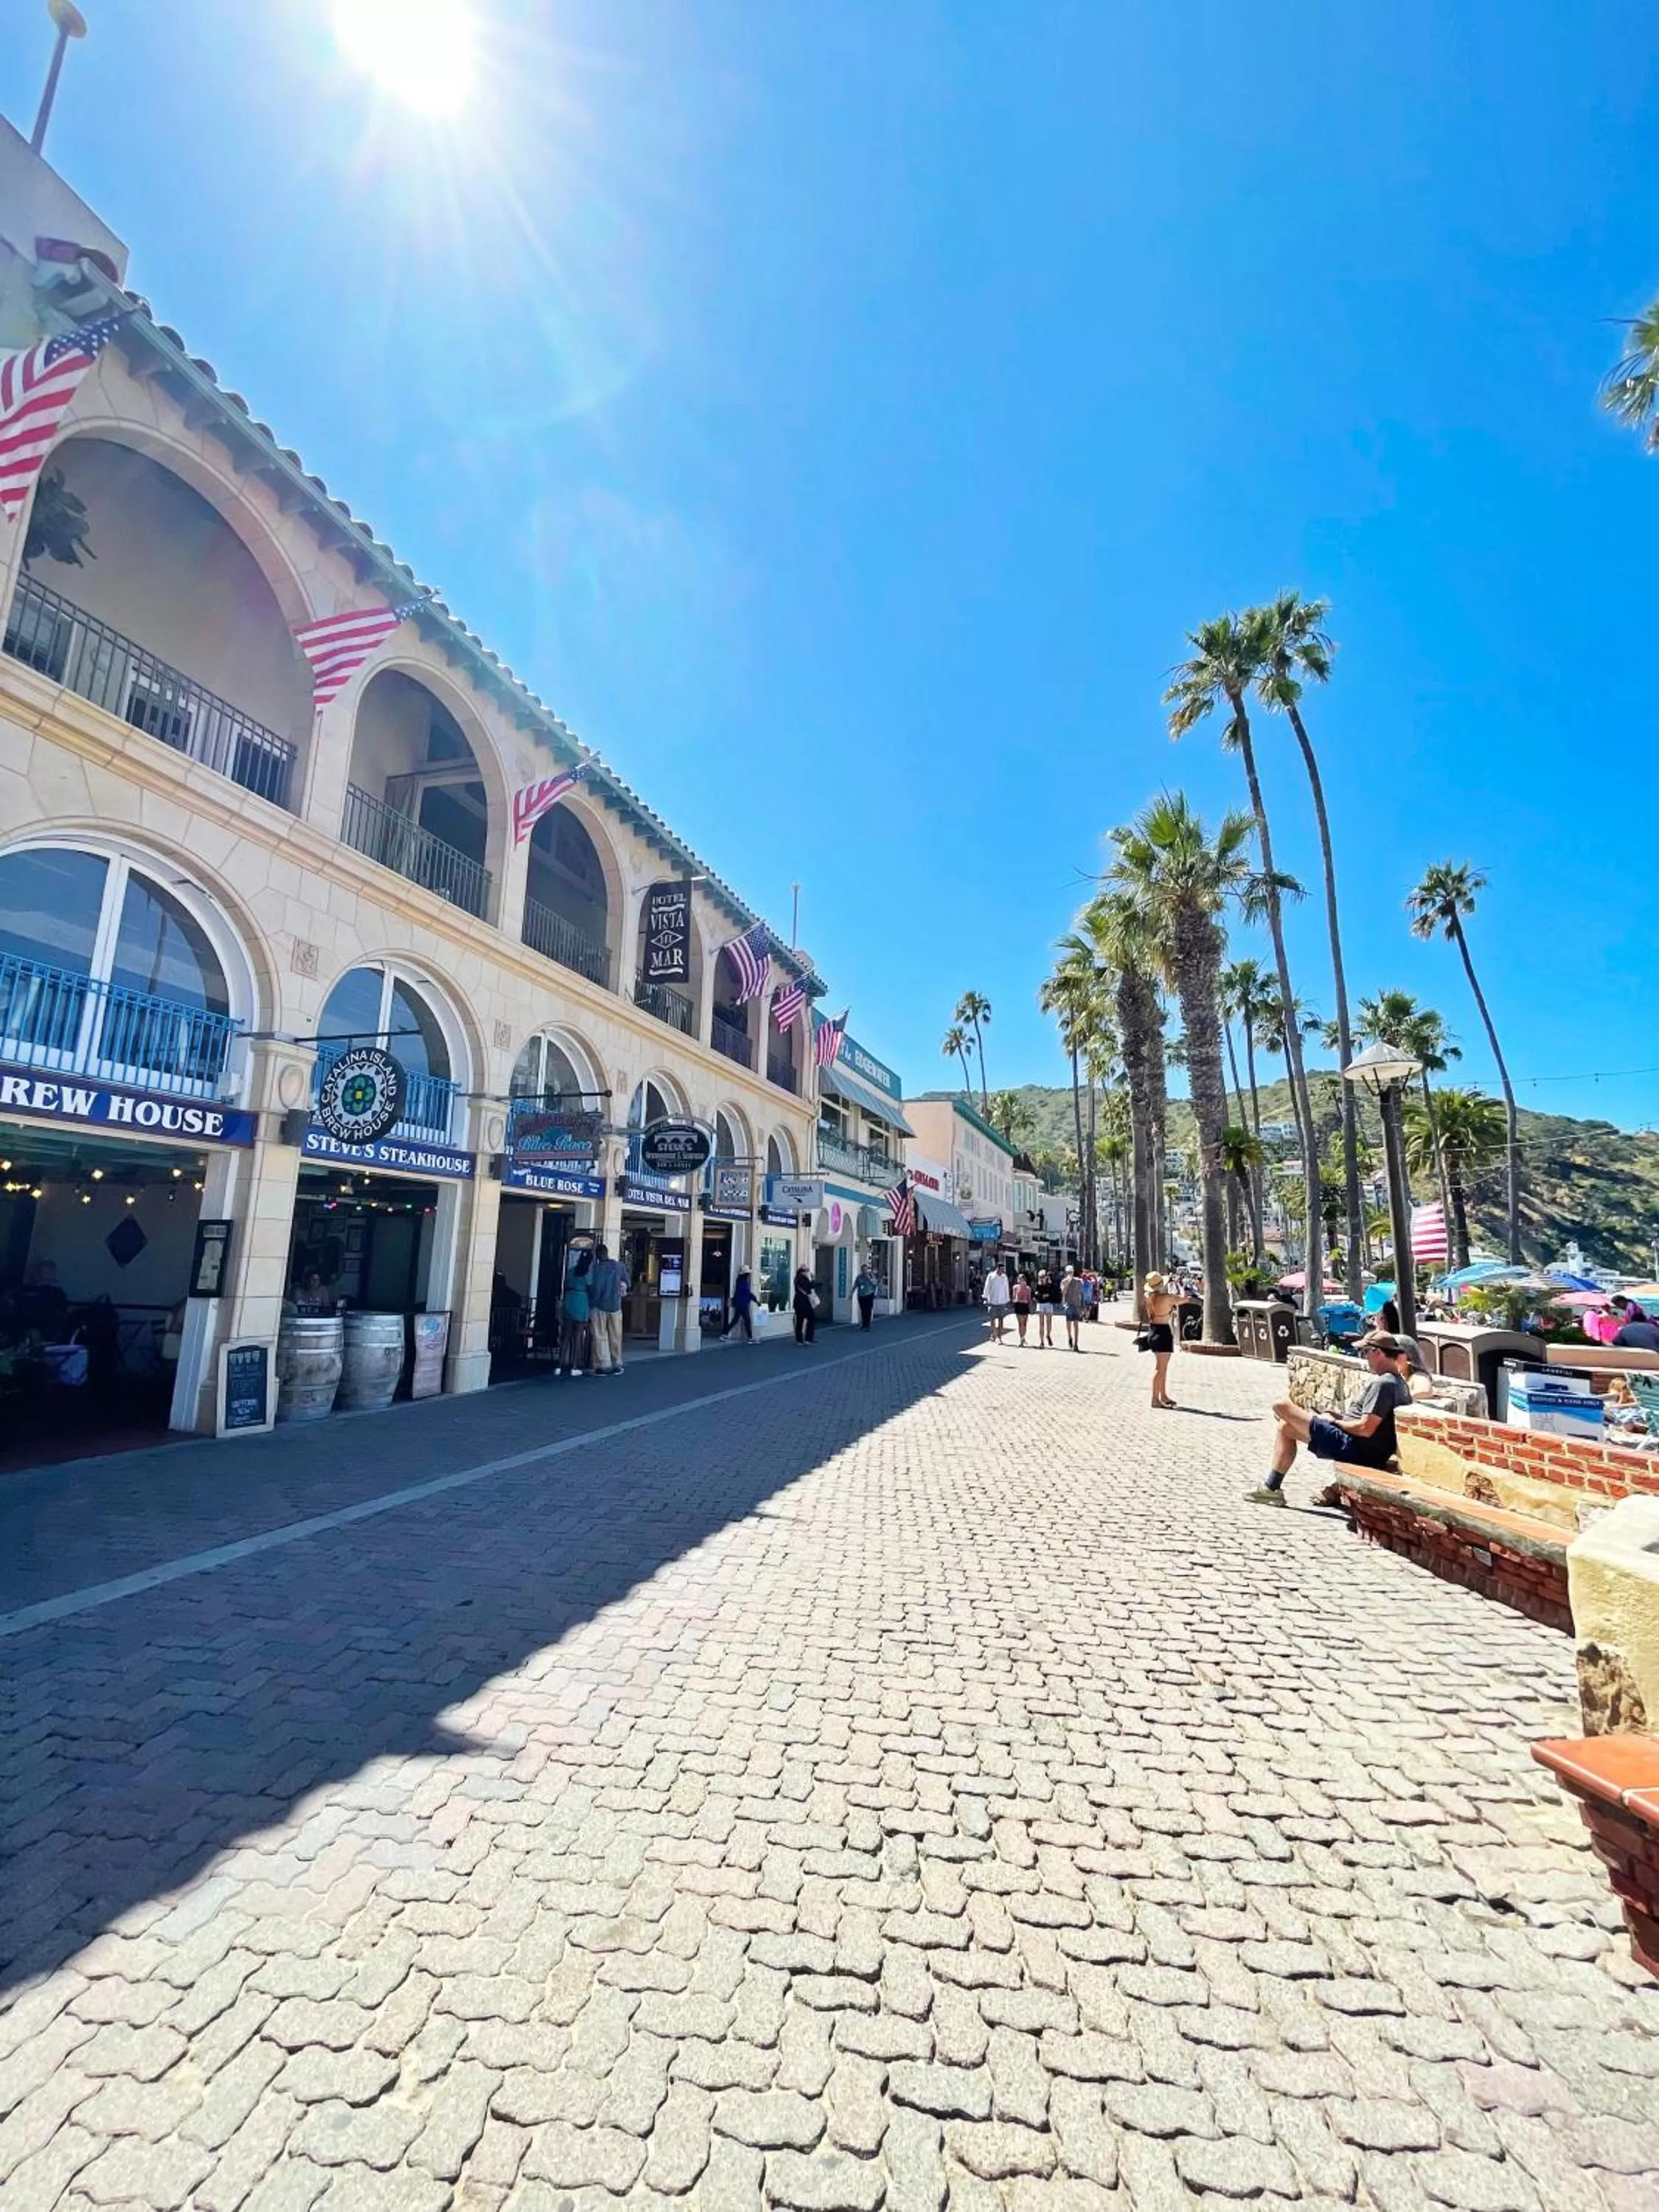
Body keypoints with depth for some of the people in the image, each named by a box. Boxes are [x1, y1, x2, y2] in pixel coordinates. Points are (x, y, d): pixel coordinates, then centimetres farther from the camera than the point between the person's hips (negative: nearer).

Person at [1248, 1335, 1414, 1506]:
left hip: (1356, 1451, -11)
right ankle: (1271, 1488, 16)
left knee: (1282, 1406, -11)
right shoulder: (1400, 1383, 11)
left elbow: (1366, 1429, -26)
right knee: (1286, 1428, 18)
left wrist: (1333, 1421, -9)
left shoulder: (1382, 1383, -20)